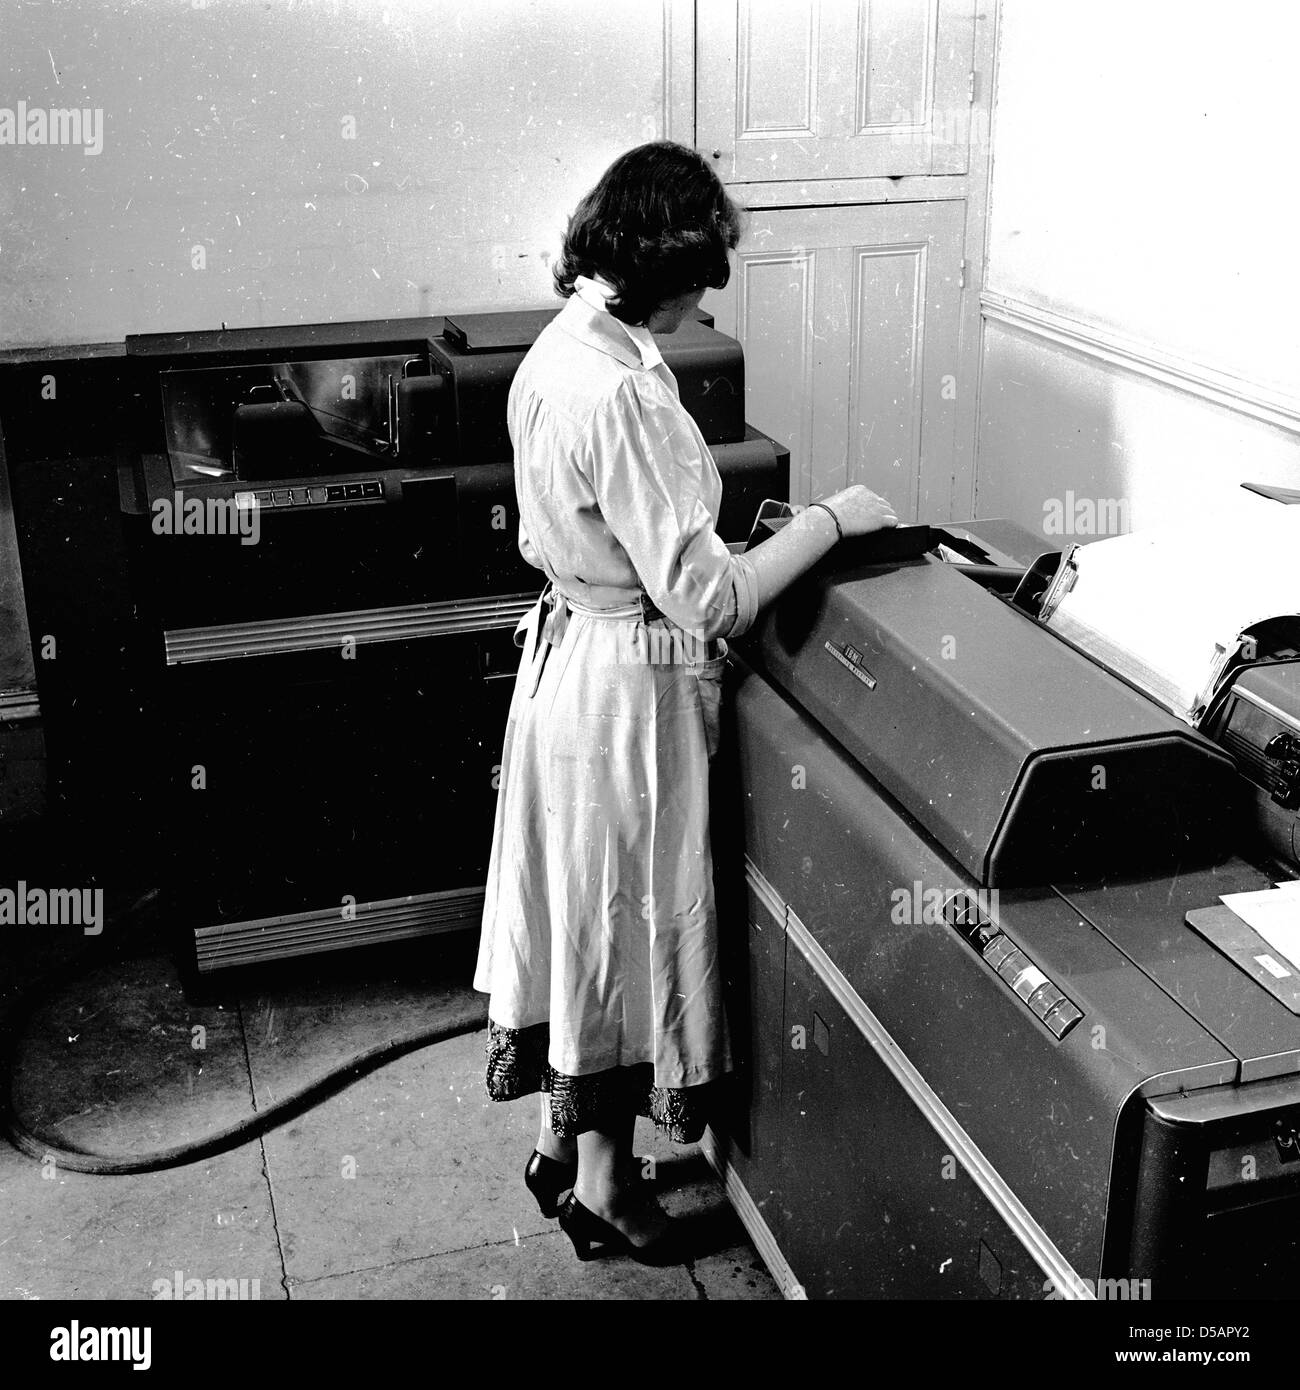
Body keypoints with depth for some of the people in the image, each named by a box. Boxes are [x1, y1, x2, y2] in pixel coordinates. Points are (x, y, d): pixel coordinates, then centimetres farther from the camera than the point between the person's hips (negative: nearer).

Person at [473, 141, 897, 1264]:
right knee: (627, 915, 7)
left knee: (577, 901, 21)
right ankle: (602, 1186, 26)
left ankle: (561, 1137, 39)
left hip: (570, 651, 9)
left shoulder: (562, 348, 3)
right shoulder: (623, 392, -28)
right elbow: (706, 599, -27)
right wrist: (831, 518, -16)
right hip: (634, 686, -9)